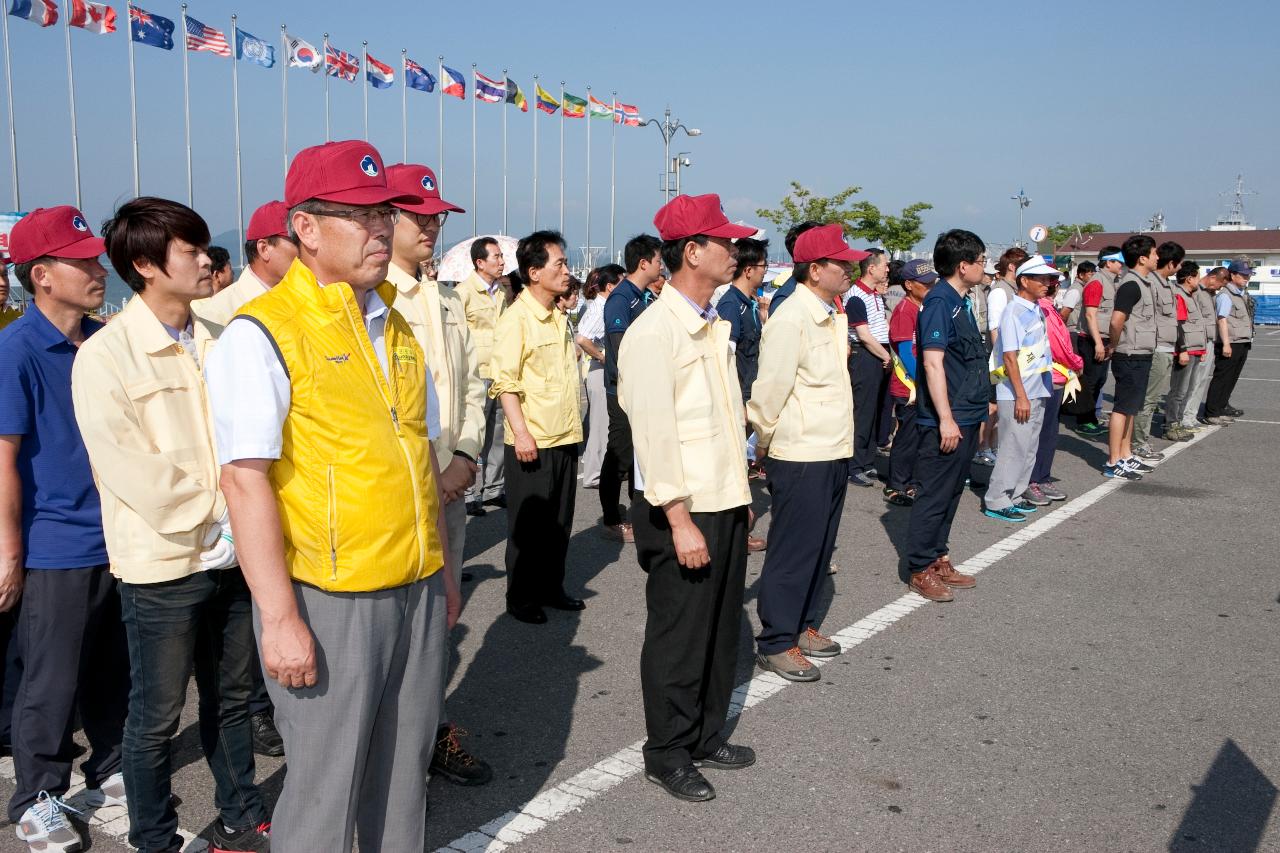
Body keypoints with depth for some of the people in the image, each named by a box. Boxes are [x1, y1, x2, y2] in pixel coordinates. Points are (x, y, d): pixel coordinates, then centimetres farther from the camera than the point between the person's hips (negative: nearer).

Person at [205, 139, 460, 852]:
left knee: (404, 772, 18)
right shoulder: (262, 333, -11)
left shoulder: (396, 328, 12)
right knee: (326, 791, 6)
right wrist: (281, 619, -19)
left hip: (417, 593, 7)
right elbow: (245, 479, -16)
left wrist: (445, 570, 17)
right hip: (328, 602, -6)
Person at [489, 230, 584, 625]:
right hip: (532, 442, -7)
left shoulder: (559, 317, 13)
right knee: (528, 525, 4)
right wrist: (521, 432, -23)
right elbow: (505, 382, -17)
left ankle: (551, 587, 28)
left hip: (565, 437, 8)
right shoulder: (516, 319, -12)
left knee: (560, 521, 14)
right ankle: (521, 597, 17)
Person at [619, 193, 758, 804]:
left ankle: (707, 736, 34)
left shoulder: (714, 326, 12)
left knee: (722, 629, 17)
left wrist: (740, 494, 15)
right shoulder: (654, 332, -16)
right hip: (683, 509, -8)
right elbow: (654, 433, -20)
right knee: (678, 634, 4)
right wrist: (680, 519, -21)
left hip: (726, 503, 9)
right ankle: (667, 755, 21)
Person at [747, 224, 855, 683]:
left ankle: (801, 625, 31)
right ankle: (776, 644, 11)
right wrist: (764, 443, -7)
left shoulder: (833, 317, 12)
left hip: (834, 453, 9)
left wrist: (840, 444, 17)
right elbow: (770, 391, -17)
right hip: (800, 456, -9)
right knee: (794, 550, 0)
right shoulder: (791, 320, -18)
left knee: (819, 546, 17)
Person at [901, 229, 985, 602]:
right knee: (934, 496, -2)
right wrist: (946, 419, -22)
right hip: (946, 421, -10)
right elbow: (933, 363, -21)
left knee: (951, 493, 16)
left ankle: (938, 559, 26)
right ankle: (920, 570, 7)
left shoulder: (960, 301, 14)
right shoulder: (939, 302, -16)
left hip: (966, 418, 10)